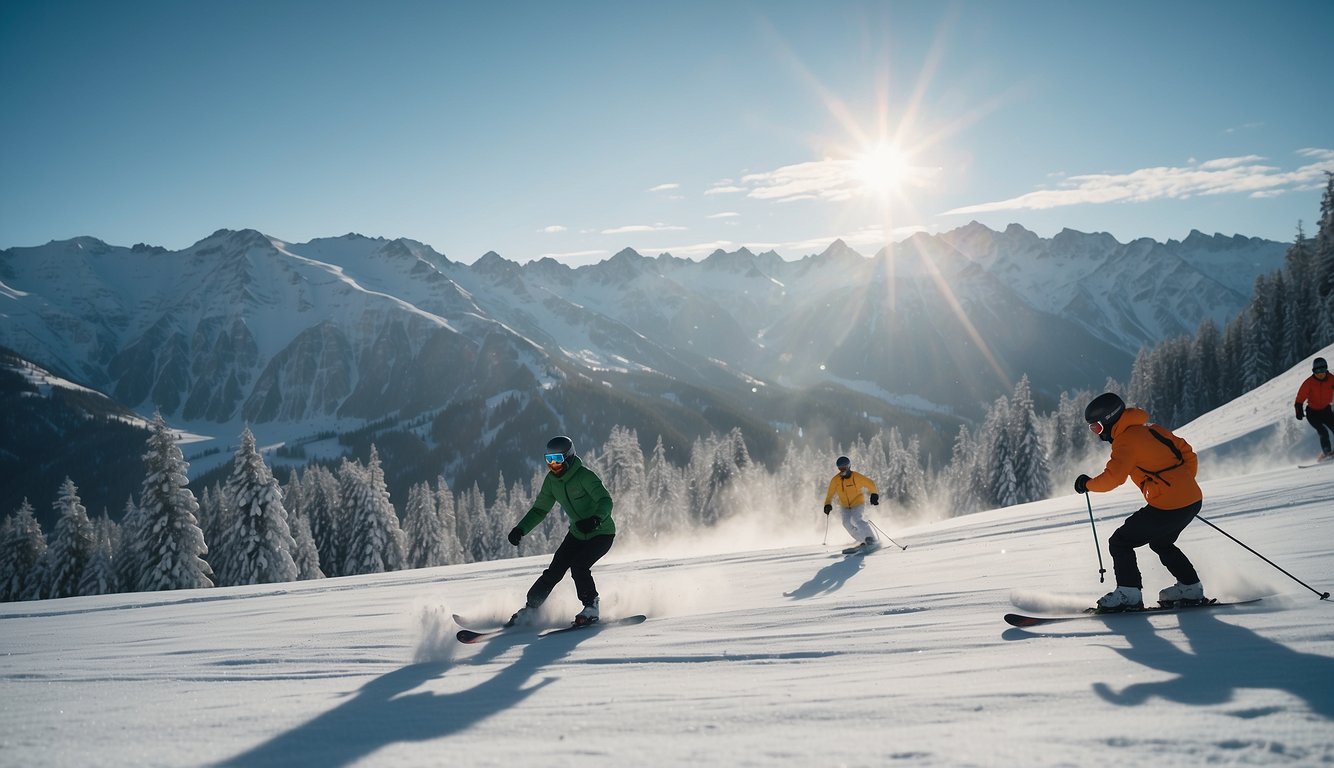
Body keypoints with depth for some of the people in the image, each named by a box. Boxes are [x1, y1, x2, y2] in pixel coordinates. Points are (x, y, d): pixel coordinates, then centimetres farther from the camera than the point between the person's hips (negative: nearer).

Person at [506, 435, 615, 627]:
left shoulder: (585, 476, -24)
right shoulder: (551, 480, -3)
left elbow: (605, 501, -33)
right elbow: (540, 510, 6)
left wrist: (595, 519, -53)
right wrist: (520, 529, -9)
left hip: (601, 533, -6)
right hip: (577, 533, 6)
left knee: (578, 566, -24)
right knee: (554, 571, -4)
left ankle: (591, 607, -5)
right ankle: (529, 609, 6)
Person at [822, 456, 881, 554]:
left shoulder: (857, 477, -13)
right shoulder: (835, 480, -4)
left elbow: (870, 484, -1)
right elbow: (830, 494, 1)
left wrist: (874, 495, -10)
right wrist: (828, 504, -13)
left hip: (858, 504, -4)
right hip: (845, 506, 4)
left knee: (857, 520, -28)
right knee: (847, 523, -18)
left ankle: (872, 541, -23)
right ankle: (863, 541, -5)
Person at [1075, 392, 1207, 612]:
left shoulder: (1126, 440, -11)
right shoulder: (1152, 429, 15)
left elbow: (1113, 477, -22)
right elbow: (1188, 454, 20)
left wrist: (1087, 484, -5)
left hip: (1167, 507, -9)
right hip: (1193, 499, 9)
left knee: (1120, 542, 3)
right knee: (1161, 543, 31)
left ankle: (1129, 594, 0)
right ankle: (1190, 589, 31)